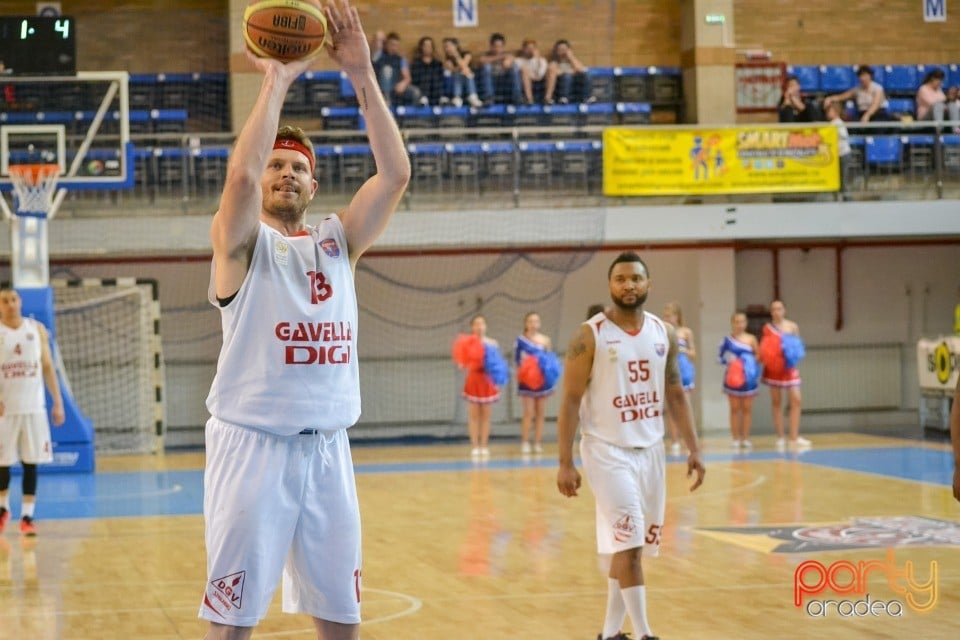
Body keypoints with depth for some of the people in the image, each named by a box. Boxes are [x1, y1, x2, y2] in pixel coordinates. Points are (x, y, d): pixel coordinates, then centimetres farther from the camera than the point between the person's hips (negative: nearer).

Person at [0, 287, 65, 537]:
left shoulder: (37, 329, 6)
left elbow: (48, 367, 8)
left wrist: (58, 403, 2)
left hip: (33, 407, 2)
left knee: (31, 462, -1)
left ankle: (27, 516, 3)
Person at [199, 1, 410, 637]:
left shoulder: (338, 240, 12)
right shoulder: (241, 241, 0)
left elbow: (396, 175, -2)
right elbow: (239, 174, -21)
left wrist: (363, 76, -9)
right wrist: (278, 80, -17)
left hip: (327, 446, 5)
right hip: (252, 442, -5)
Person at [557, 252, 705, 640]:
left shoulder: (664, 334, 5)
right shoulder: (590, 336, -10)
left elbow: (675, 395, 12)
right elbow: (570, 401, -9)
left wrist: (693, 449, 4)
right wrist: (565, 463, -13)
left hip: (650, 449, 5)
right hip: (608, 450, -5)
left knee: (632, 545, 9)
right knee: (627, 542, -13)